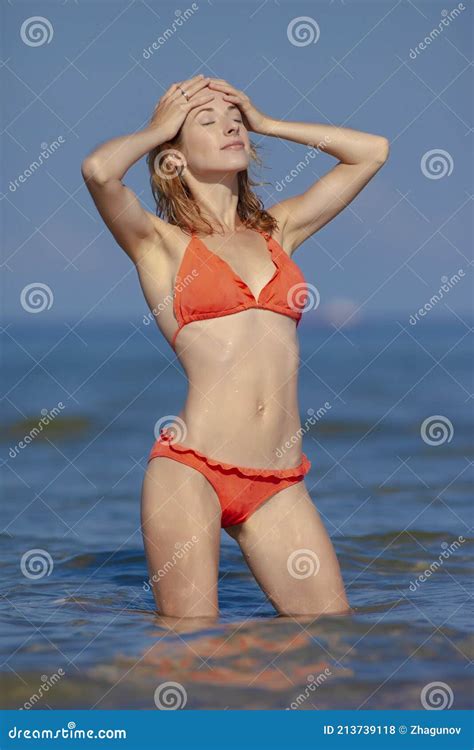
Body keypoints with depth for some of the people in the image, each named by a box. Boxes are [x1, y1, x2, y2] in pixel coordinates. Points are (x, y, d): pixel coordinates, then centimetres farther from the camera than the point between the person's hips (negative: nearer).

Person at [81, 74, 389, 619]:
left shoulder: (275, 230, 19)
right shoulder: (160, 242, 6)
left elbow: (372, 151, 23)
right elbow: (99, 170, -15)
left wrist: (264, 122, 22)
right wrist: (156, 129, 5)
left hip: (278, 485, 5)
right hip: (190, 470, -4)